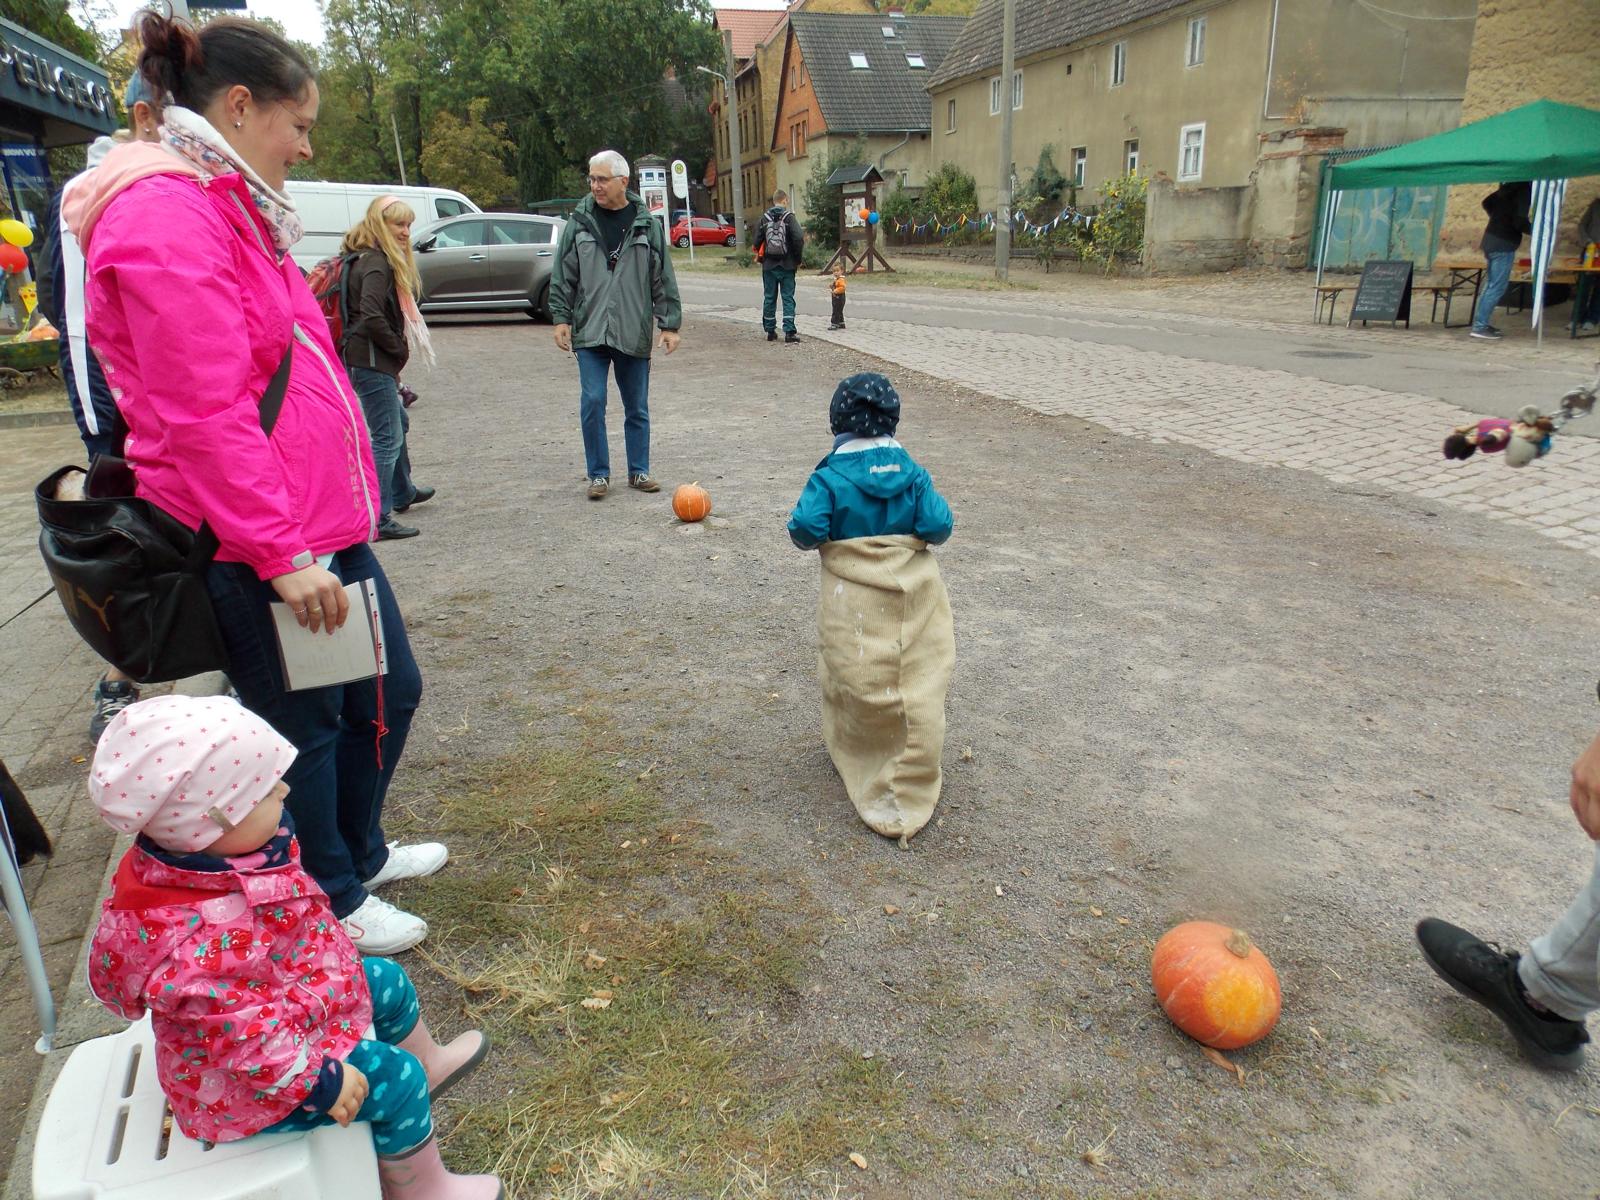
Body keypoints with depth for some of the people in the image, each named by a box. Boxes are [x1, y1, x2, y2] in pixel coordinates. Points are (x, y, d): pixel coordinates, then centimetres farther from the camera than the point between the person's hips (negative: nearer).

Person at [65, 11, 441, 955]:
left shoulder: (231, 210, 16)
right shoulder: (168, 219, -17)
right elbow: (203, 417, -23)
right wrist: (282, 553, -22)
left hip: (324, 523, 10)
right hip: (257, 547, -10)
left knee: (390, 689, 19)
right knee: (304, 727, 7)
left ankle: (359, 851, 41)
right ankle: (332, 903, 29)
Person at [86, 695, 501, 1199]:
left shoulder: (206, 859, -13)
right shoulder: (198, 938, -43)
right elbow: (244, 1033, -36)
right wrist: (319, 1079, -27)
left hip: (294, 999, 10)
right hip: (251, 1080, -9)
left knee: (388, 983, 20)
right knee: (395, 1080, -11)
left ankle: (429, 1064, 49)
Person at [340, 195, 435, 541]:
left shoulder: (381, 260, 16)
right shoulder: (376, 263, -16)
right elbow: (371, 315, -28)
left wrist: (397, 350, 10)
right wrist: (399, 348, -15)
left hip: (374, 361, 11)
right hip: (372, 362, -11)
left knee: (398, 423, 27)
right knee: (387, 438, -9)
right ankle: (379, 521, -8)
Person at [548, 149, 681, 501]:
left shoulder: (646, 224, 2)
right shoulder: (579, 222, 3)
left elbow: (663, 279, 4)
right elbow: (562, 276, 7)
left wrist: (669, 324, 1)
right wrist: (561, 317, 1)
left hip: (633, 333, 0)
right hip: (589, 331, 0)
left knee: (637, 407, 8)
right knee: (592, 403, -4)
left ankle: (639, 471, 21)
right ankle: (598, 474, 8)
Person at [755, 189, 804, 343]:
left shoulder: (764, 218, 1)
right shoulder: (789, 217, -6)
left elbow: (757, 241, -2)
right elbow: (799, 239, -14)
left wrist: (762, 258, 12)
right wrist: (797, 260, -2)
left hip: (769, 265, 2)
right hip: (787, 265, -2)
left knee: (769, 298, 10)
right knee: (788, 298, 1)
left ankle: (770, 331, 15)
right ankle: (789, 332, -6)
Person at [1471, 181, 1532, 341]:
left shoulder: (1511, 186, 11)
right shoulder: (1525, 189, -14)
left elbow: (1487, 202, 21)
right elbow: (1520, 221, -18)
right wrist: (1534, 231, -2)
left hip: (1491, 238, 9)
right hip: (1504, 243, -9)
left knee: (1491, 285, 14)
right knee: (1497, 287, -6)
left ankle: (1481, 323, 16)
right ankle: (1480, 326, -8)